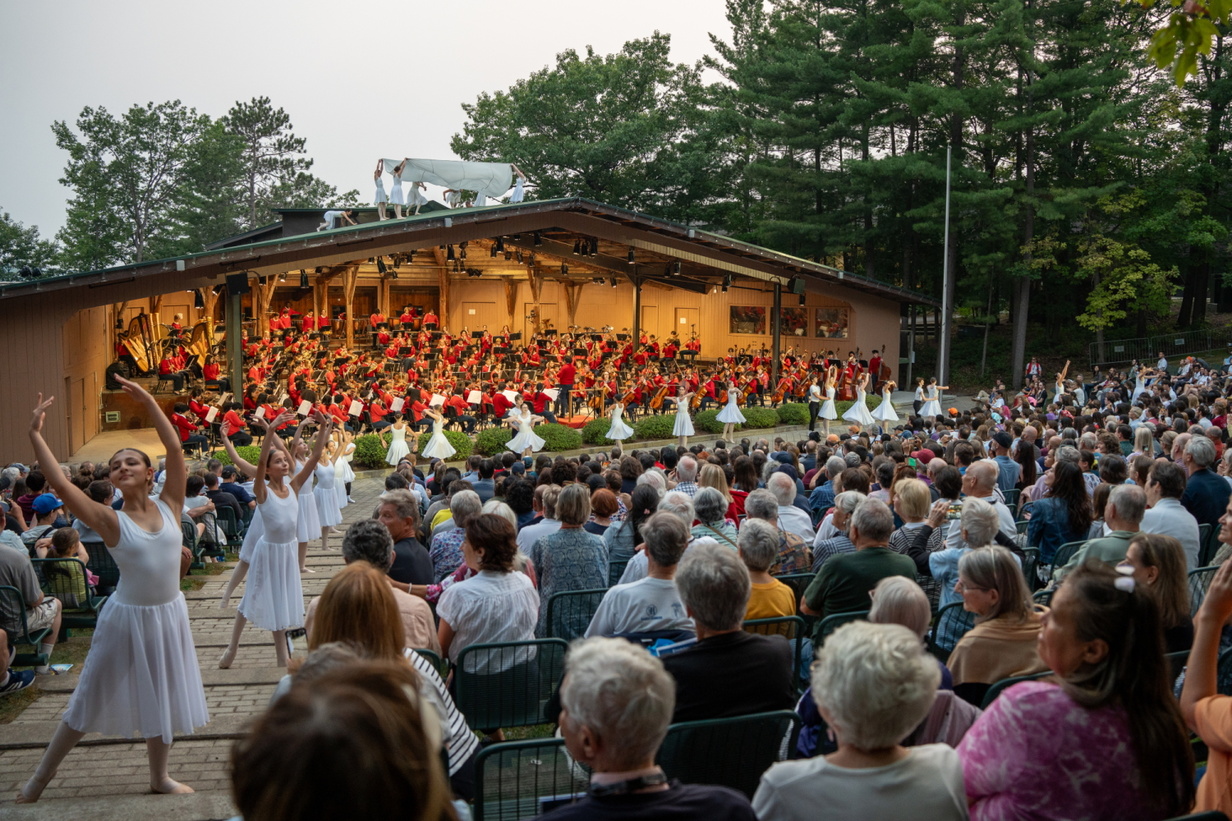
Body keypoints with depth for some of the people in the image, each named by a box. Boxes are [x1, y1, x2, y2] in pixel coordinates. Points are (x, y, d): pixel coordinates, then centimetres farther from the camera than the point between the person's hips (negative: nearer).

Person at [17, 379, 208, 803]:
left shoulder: (168, 505, -4)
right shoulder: (110, 520, -11)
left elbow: (175, 448, -10)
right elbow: (59, 483, -19)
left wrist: (148, 401, -10)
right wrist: (35, 434, -17)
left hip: (169, 613, 3)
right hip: (127, 617, -3)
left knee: (161, 699, 17)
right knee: (90, 700, 9)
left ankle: (159, 776, 33)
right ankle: (41, 775, 28)